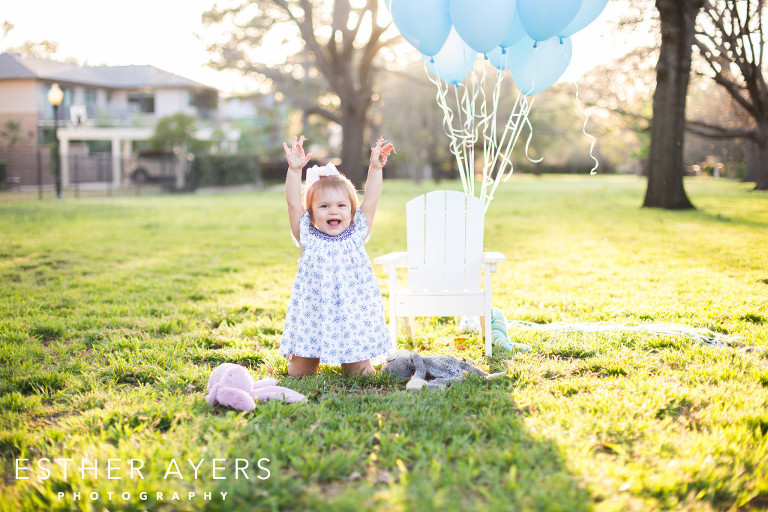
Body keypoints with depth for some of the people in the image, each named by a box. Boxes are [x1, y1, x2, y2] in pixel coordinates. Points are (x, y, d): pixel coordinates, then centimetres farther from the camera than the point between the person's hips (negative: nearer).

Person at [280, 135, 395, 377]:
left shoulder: (356, 236, 1)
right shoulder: (307, 238, -2)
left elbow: (370, 202, -2)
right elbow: (294, 204, -9)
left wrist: (375, 168, -10)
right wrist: (294, 170, -18)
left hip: (352, 316, 1)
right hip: (312, 317, 0)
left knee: (361, 372, 2)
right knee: (298, 373, 3)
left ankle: (346, 359, 35)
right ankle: (304, 354, 36)